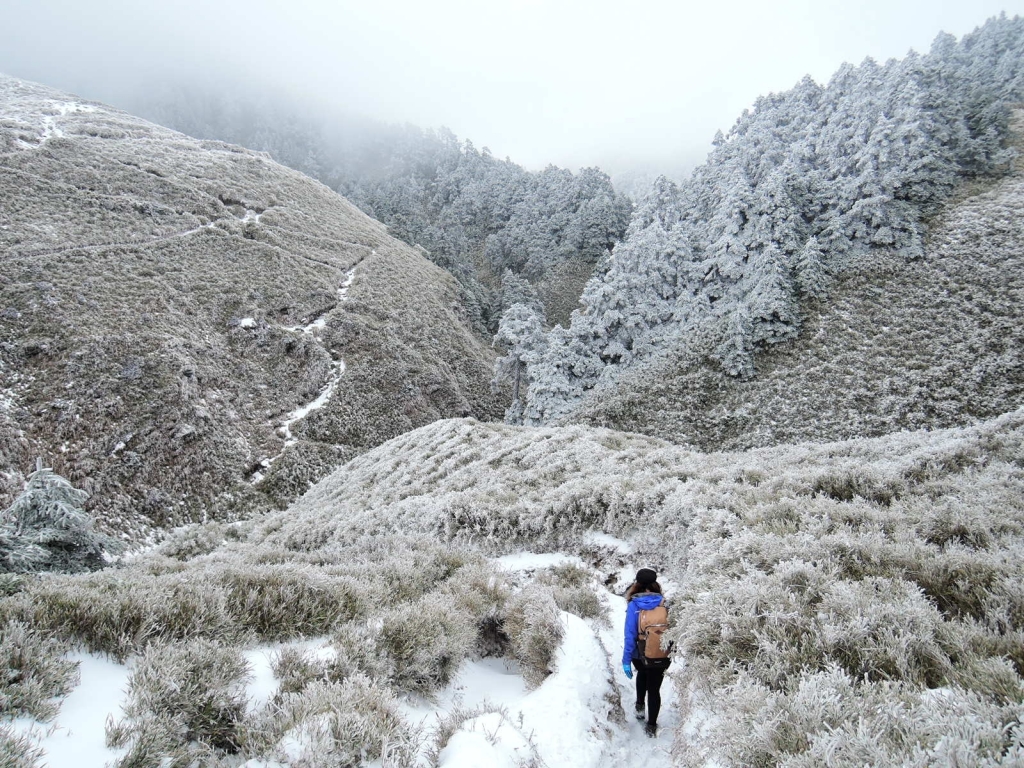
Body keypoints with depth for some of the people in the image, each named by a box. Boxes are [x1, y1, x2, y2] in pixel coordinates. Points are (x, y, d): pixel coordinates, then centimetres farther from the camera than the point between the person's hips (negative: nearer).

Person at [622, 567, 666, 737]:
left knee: (642, 674, 34)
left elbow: (630, 635, -18)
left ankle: (640, 706, 37)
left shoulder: (634, 605, -18)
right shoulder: (664, 603, -13)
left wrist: (626, 660, -12)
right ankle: (652, 726, 22)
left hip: (639, 655, 0)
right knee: (654, 689, 16)